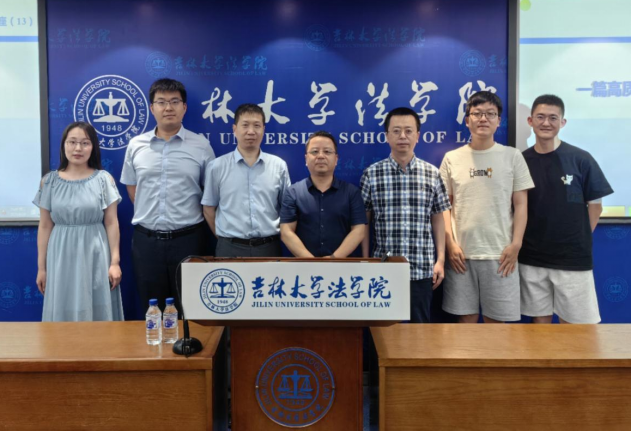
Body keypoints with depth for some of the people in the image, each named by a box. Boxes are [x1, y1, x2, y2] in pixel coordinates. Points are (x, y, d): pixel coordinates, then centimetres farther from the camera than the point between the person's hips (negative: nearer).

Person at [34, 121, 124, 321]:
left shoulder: (104, 179, -2)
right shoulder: (50, 181, 2)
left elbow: (112, 224, -2)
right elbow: (45, 227, 4)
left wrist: (115, 261, -6)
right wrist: (41, 266, 4)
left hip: (95, 255, -1)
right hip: (62, 256, 1)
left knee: (98, 312, 5)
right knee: (65, 312, 8)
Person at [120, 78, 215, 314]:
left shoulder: (201, 145, -2)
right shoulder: (136, 145, 5)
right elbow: (131, 187, 15)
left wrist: (188, 217, 5)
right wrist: (149, 215, 9)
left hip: (188, 239, -2)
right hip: (146, 240, 2)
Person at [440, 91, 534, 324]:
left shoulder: (512, 156, 4)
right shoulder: (452, 158, 5)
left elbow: (520, 205, 3)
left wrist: (515, 245, -5)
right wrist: (450, 244, -3)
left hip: (500, 254, 0)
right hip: (461, 253, 1)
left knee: (496, 320, 7)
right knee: (466, 317, 9)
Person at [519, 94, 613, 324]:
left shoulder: (580, 159, -3)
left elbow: (595, 205, 3)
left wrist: (579, 240, -1)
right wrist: (518, 243, 0)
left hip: (573, 259, -2)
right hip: (531, 259, 2)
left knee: (574, 324, 6)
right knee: (540, 320, 12)